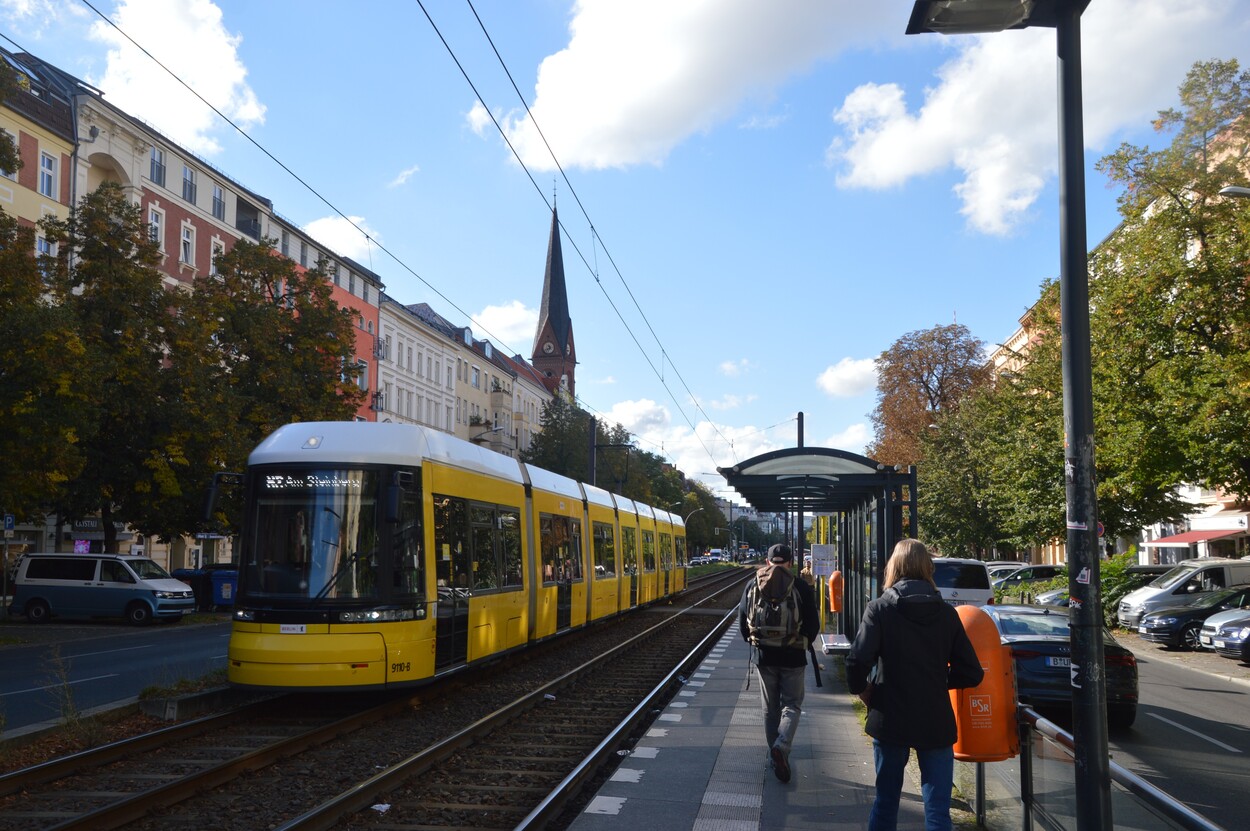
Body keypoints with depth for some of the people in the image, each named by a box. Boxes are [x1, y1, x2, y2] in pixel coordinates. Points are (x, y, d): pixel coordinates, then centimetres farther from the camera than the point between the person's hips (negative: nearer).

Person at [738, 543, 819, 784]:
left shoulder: (754, 585, -2)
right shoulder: (802, 588, -8)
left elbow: (743, 618, 2)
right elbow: (813, 623, -5)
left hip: (764, 656, 2)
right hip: (793, 656, -2)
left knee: (770, 708, 14)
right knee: (792, 704, 6)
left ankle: (775, 756, 19)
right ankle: (782, 747, -16)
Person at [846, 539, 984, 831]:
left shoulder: (880, 608, -7)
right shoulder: (946, 613, 2)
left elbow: (858, 661, -18)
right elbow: (971, 673, 2)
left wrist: (861, 689, 1)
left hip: (890, 719, -1)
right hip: (936, 723, 1)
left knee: (886, 800, 15)